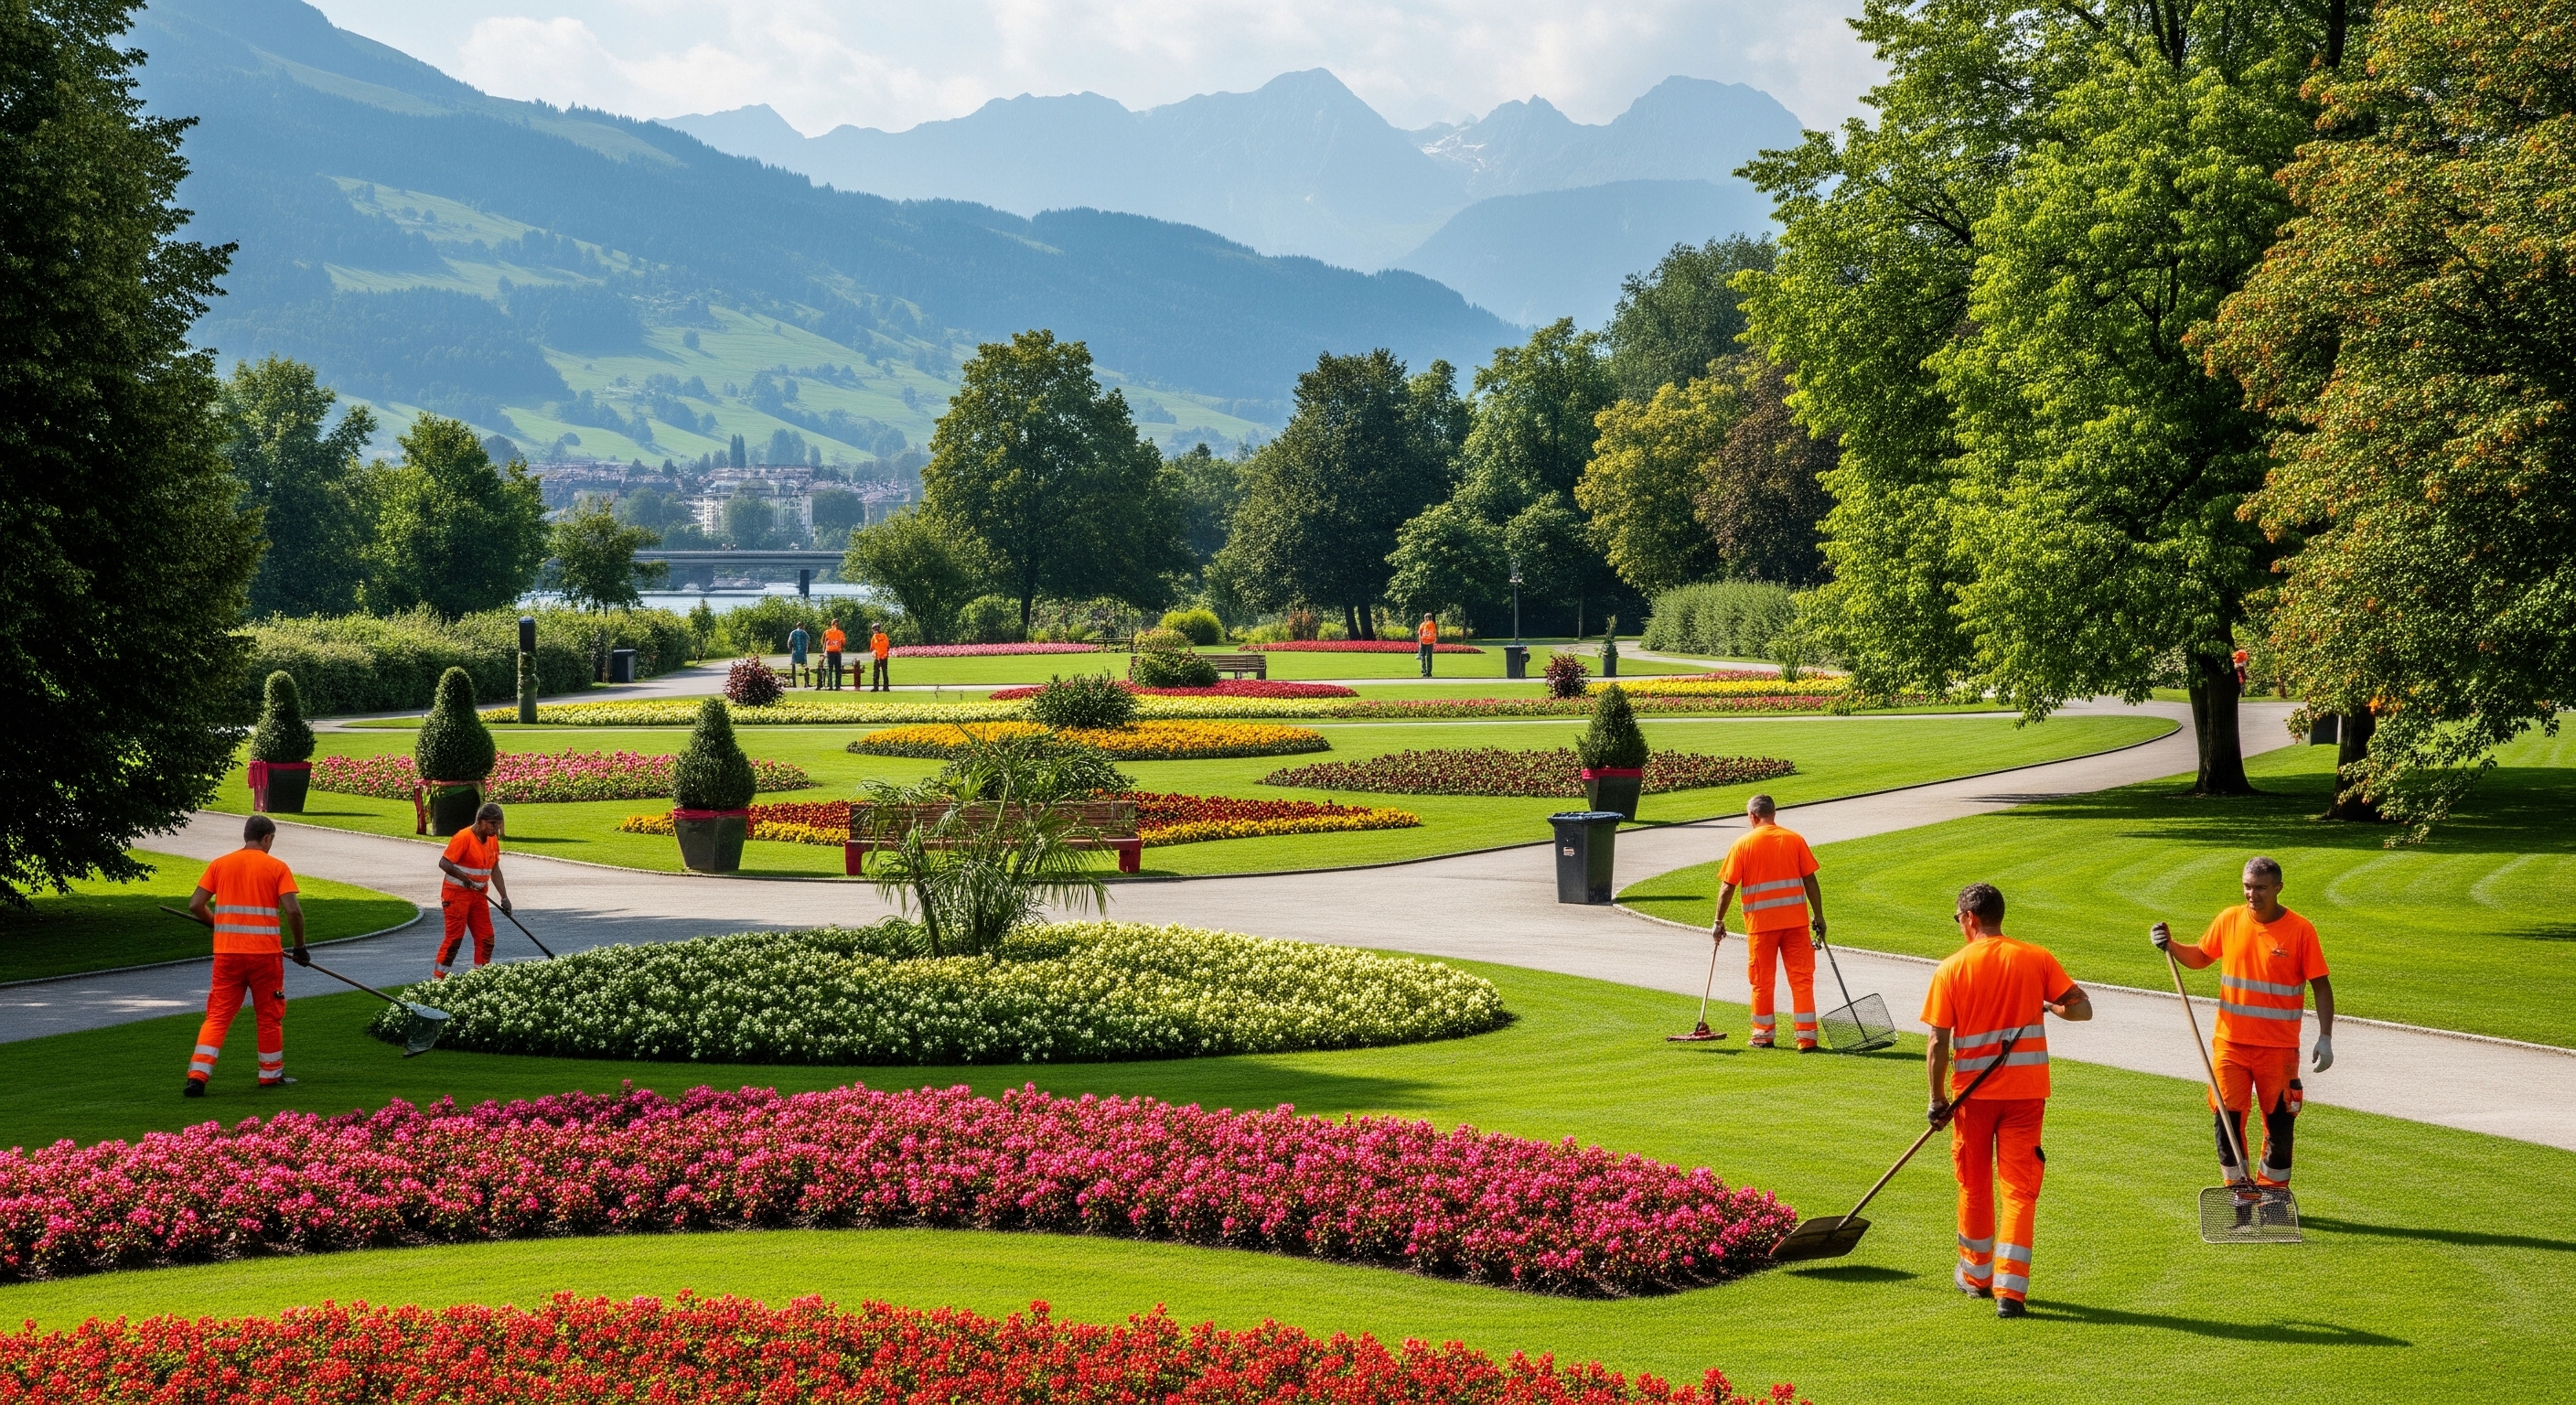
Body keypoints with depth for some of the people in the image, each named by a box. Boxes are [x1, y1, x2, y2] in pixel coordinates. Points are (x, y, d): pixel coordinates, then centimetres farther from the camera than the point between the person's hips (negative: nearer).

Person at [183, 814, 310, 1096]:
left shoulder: (219, 865, 6)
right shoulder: (277, 867, -2)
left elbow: (195, 905, 3)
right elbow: (293, 910, -11)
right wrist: (300, 948, 2)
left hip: (226, 952, 2)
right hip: (264, 953, -2)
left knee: (217, 1016, 5)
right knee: (270, 1015, 14)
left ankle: (197, 1075, -8)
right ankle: (271, 1074, 24)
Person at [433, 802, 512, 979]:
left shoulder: (493, 840, 5)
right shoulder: (464, 837, -18)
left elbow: (495, 870, 11)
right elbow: (444, 863, -20)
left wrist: (504, 897, 4)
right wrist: (465, 878, -26)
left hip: (479, 895, 8)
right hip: (457, 893, -8)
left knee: (486, 937, 5)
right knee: (455, 936, -7)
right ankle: (437, 977, 1)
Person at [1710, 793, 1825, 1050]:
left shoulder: (1743, 844, -2)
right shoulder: (1794, 839, 2)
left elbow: (1728, 886, -2)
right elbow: (1810, 880, 2)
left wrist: (1718, 921, 7)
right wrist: (1818, 916, 9)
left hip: (1761, 922, -1)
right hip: (1795, 920, 1)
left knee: (1762, 980, 11)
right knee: (1802, 978, 3)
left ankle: (1764, 1035, 19)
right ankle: (1807, 1038, -1)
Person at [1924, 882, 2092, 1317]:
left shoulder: (1952, 969, -7)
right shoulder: (2037, 959, -3)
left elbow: (1938, 1042, -8)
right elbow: (2081, 1008, -3)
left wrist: (1938, 1100, 1)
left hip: (1973, 1091, 0)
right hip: (2027, 1089, 0)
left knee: (1974, 1187, 17)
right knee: (2020, 1189, 2)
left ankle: (1976, 1274, 32)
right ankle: (2011, 1290, -6)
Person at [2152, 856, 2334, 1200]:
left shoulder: (2300, 930, -8)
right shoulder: (2229, 921, 1)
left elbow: (2321, 986, -5)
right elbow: (2200, 958, 16)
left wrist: (2325, 1038, -12)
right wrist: (2171, 946, -3)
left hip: (2278, 1047, -2)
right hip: (2231, 1042, 2)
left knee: (2279, 1123, 5)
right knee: (2226, 1117, 0)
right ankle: (2239, 1192, 15)